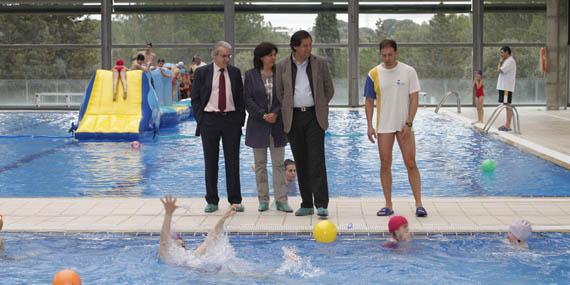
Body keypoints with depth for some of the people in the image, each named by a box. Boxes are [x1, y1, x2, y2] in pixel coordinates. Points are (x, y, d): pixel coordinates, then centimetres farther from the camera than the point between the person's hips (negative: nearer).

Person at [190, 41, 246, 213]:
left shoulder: (235, 72, 7)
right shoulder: (202, 73, 2)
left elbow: (241, 97, 10)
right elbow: (195, 98, 3)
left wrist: (240, 119, 1)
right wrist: (200, 119, -5)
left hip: (231, 120, 1)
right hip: (209, 120, -1)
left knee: (233, 161, 3)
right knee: (210, 162, 4)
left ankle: (235, 200, 9)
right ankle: (212, 201, 11)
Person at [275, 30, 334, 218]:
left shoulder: (320, 64, 3)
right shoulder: (283, 66, 4)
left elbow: (329, 90, 10)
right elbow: (279, 93, 12)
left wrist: (319, 107, 9)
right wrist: (289, 110, 10)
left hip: (314, 116, -2)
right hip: (293, 118, 2)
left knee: (317, 160, -10)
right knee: (301, 163, 6)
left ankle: (321, 204, -11)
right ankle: (306, 205, 12)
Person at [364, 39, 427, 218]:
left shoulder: (408, 72, -3)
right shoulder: (374, 74, 0)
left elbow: (414, 99, -3)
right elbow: (369, 101, 4)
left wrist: (408, 124, -11)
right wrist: (370, 126, -4)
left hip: (404, 125, -1)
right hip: (384, 126, 1)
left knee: (411, 164, -2)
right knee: (385, 165, 3)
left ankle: (419, 204, 3)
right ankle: (388, 206, 11)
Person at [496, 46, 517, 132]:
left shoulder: (510, 61, -12)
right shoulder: (506, 61, 19)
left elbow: (500, 70, -17)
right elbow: (500, 70, 17)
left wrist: (500, 61, -5)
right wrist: (501, 61, 12)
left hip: (507, 87, -10)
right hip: (503, 86, 10)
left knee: (507, 105, -9)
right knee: (507, 105, 11)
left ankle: (508, 126, -10)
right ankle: (507, 124, 15)